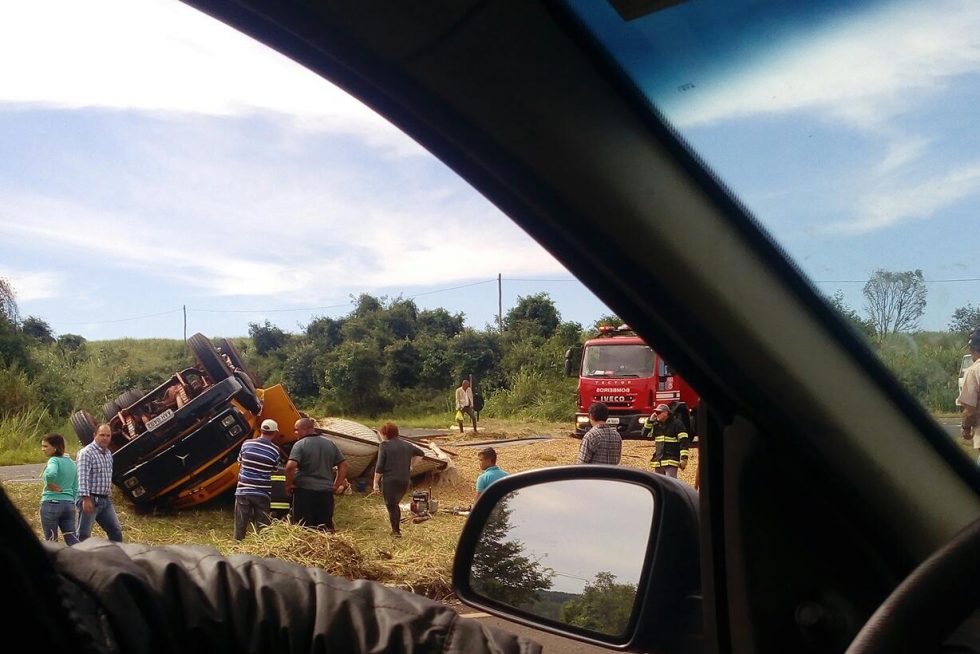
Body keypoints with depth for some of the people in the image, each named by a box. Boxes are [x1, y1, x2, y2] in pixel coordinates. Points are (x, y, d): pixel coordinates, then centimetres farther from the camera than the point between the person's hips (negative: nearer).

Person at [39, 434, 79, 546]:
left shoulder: (54, 460, -9)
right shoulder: (72, 463, 13)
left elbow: (51, 473, -34)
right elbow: (75, 489, 15)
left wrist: (50, 485, -16)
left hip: (51, 503, -6)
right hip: (69, 504, 6)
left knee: (51, 542, 5)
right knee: (72, 540, 5)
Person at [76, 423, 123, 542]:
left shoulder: (108, 454, 15)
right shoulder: (86, 453, -11)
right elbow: (83, 478, -18)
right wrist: (86, 499, -24)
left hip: (105, 500, 8)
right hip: (90, 500, -8)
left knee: (116, 530, 10)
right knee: (84, 535, -3)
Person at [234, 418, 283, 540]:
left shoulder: (246, 444, -1)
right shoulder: (275, 450, -6)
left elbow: (240, 465, 9)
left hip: (243, 491, 2)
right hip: (262, 494, -2)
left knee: (240, 526, 11)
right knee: (262, 529, 7)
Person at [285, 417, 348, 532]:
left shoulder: (300, 444, -7)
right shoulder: (330, 444, 11)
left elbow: (290, 466, -21)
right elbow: (343, 465, 11)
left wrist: (288, 485, -7)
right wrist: (336, 486, 13)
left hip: (304, 491, -5)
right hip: (326, 492, 5)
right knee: (326, 528, 12)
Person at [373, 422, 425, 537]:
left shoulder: (384, 445, -8)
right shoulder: (407, 445, 8)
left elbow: (379, 467, -12)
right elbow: (422, 453, 23)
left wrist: (376, 482, -7)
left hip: (390, 481, -6)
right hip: (405, 481, 6)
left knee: (391, 505, 7)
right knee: (395, 503, 23)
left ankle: (396, 531, 8)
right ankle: (397, 526, 28)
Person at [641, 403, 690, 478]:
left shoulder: (676, 423, -5)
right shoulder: (656, 425, 14)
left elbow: (683, 441, -10)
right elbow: (644, 434, 14)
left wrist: (684, 458, -18)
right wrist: (650, 421, 2)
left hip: (671, 461, -7)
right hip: (658, 462, 7)